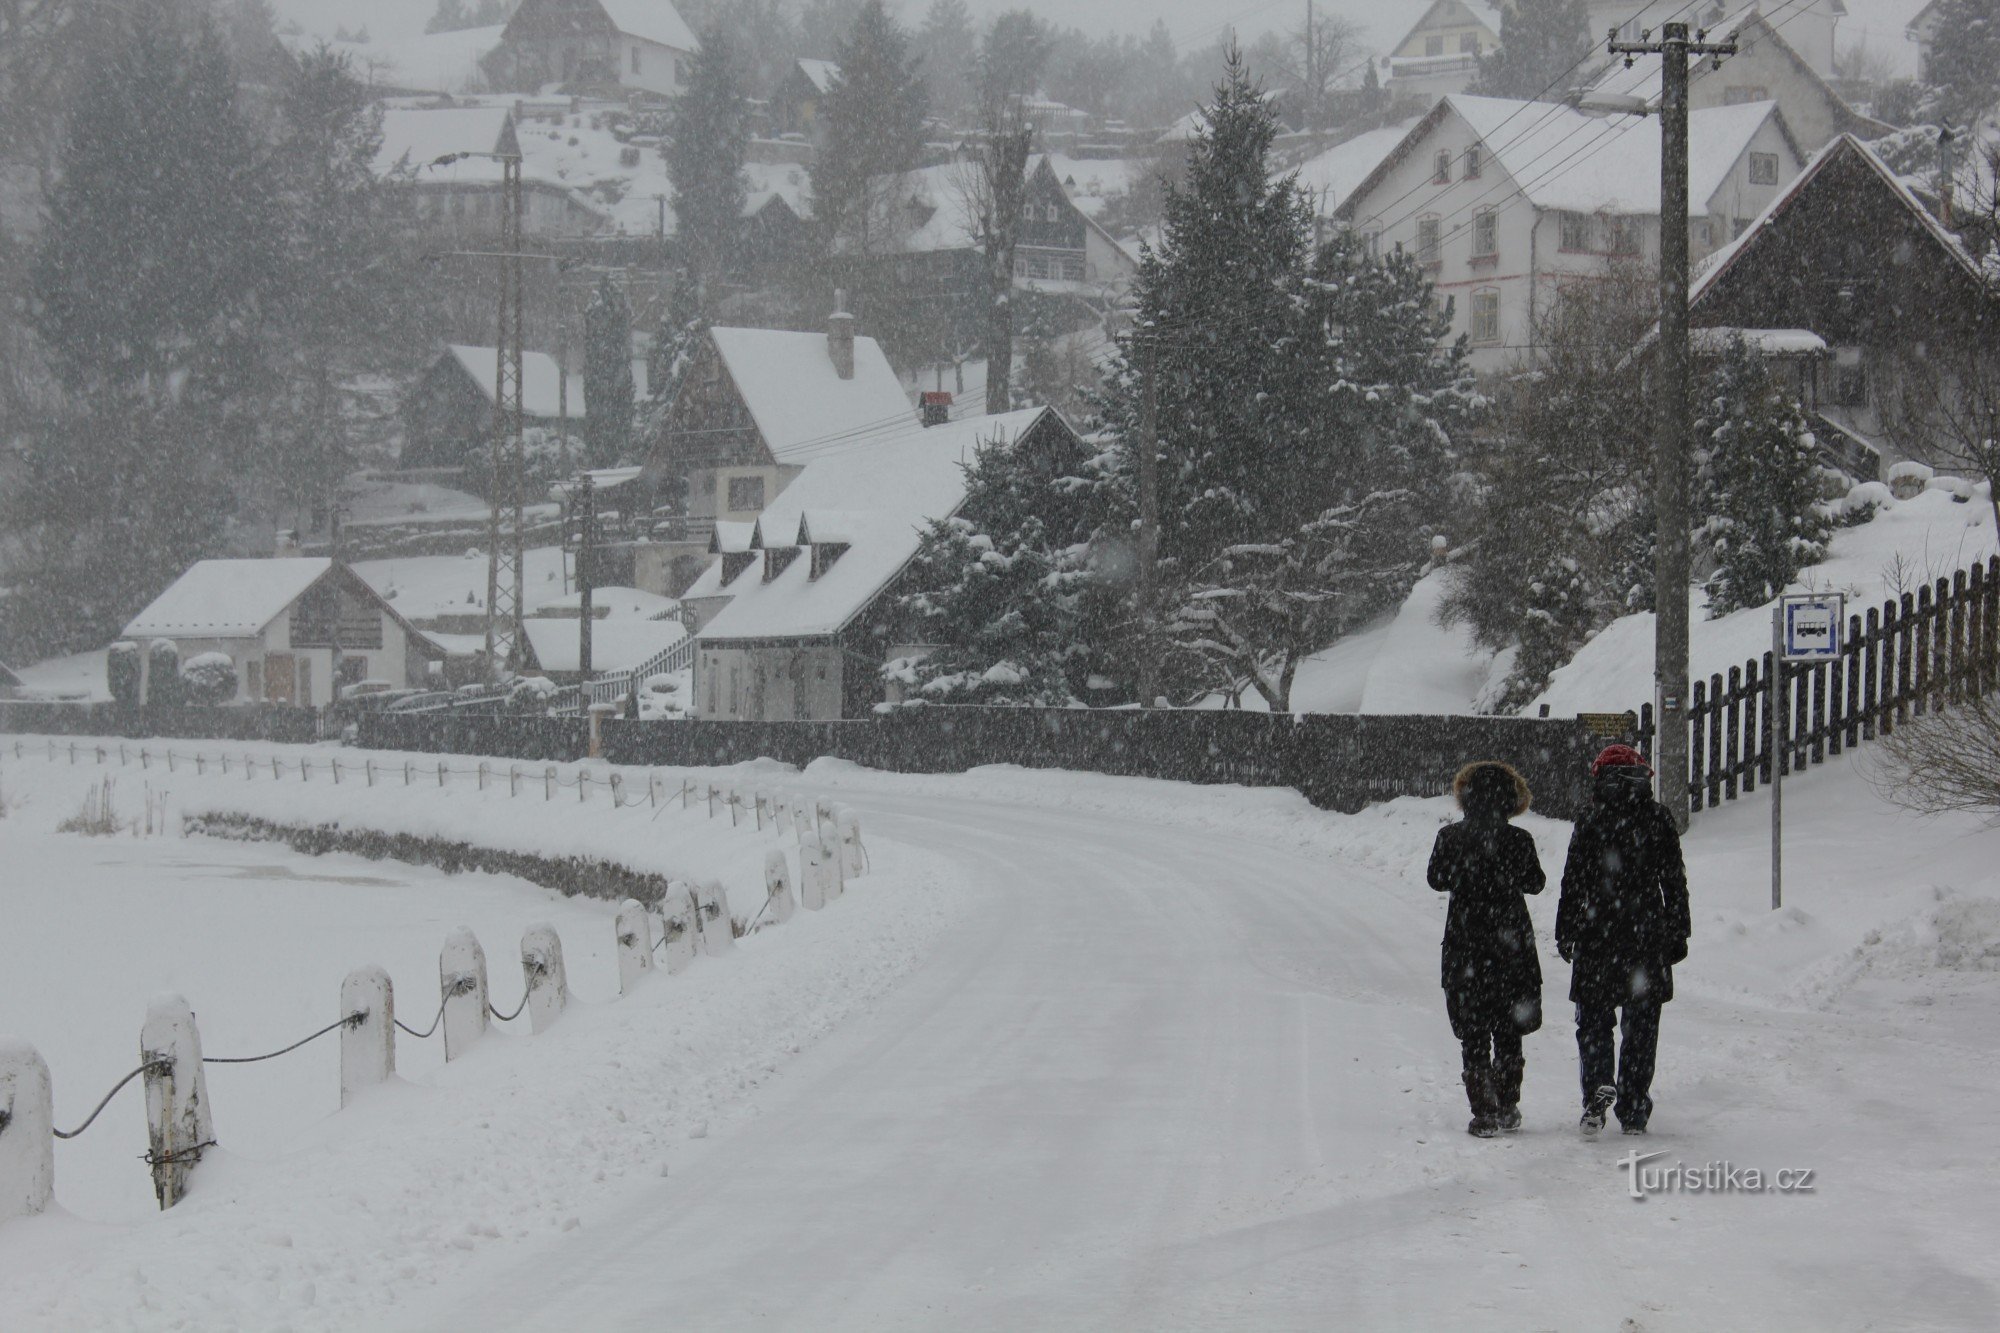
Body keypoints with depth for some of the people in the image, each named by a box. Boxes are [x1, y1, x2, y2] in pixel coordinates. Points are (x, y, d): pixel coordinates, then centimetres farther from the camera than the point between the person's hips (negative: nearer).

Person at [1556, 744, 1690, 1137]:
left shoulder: (1589, 826, -6)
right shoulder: (1659, 821, 1)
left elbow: (1573, 885, -4)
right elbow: (1675, 883, 5)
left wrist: (1565, 935, 6)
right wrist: (1678, 933, 13)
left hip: (1598, 940, -2)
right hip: (1648, 940, 2)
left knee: (1594, 1021, 9)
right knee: (1641, 1025, 9)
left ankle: (1598, 1087, -14)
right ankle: (1633, 1111, 10)